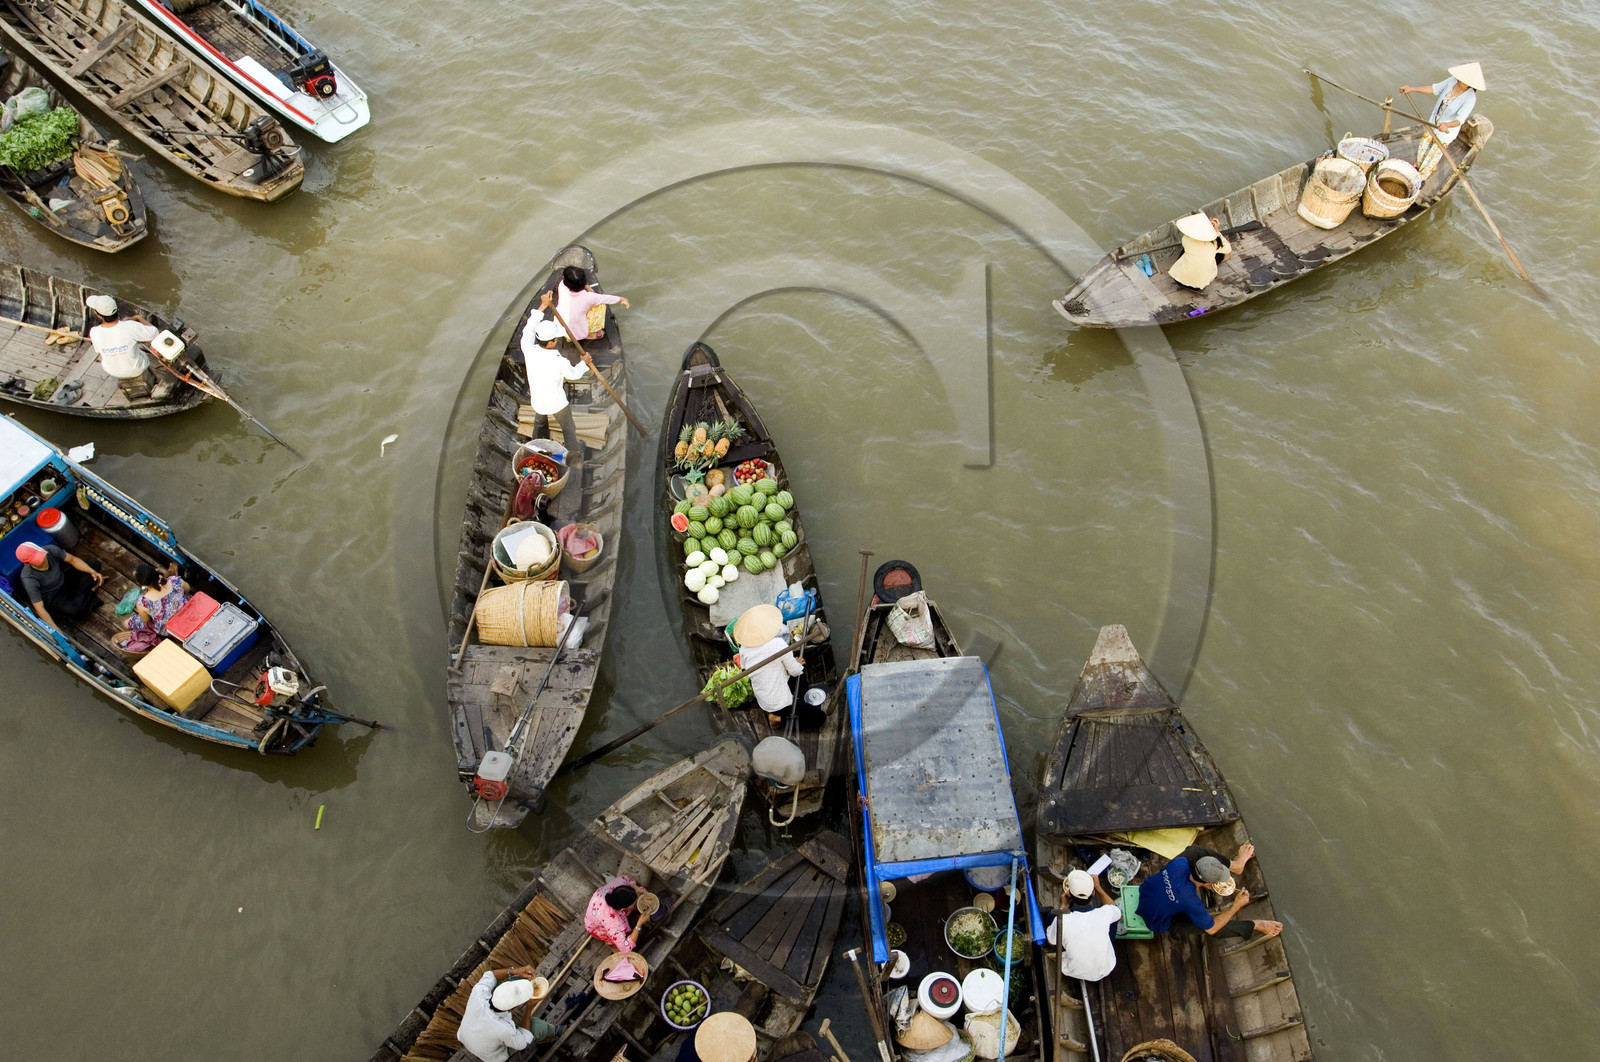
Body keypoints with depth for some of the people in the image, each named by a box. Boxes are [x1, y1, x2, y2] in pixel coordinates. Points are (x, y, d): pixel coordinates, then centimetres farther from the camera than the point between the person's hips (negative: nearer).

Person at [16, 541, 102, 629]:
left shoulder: (51, 549, -28)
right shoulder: (29, 579, -36)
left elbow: (72, 559, -10)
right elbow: (39, 608, -31)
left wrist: (92, 571, -25)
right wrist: (56, 630, -36)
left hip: (63, 578, 5)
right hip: (51, 597, -5)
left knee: (95, 564, -5)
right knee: (71, 610, -33)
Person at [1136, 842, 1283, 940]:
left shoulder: (1180, 862, -28)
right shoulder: (1191, 902, -38)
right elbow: (1211, 929, -20)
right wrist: (1236, 906, -18)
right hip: (1159, 923, -5)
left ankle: (1234, 864, 15)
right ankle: (1254, 925, 16)